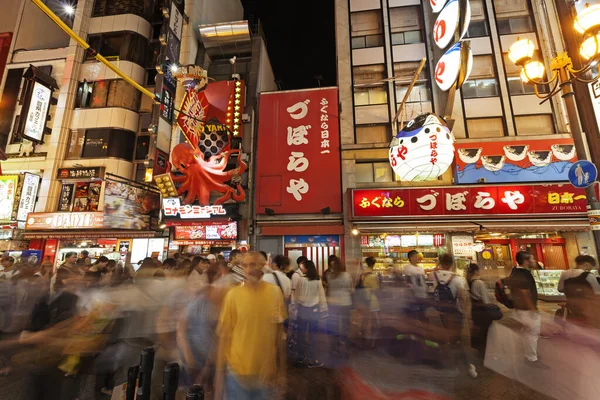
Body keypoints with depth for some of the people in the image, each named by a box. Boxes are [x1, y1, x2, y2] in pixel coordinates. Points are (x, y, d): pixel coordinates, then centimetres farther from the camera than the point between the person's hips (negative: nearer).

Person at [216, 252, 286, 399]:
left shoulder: (275, 292, -8)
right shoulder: (233, 295, -15)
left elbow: (279, 330, 2)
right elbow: (224, 336, -7)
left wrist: (281, 365, 6)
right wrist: (220, 373, -4)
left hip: (266, 370, 2)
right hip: (237, 370, -2)